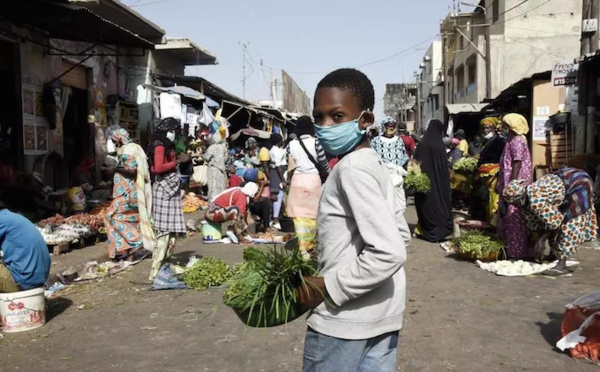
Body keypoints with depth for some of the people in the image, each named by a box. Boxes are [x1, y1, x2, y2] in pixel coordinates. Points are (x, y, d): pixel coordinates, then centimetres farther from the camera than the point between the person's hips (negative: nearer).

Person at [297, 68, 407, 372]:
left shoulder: (351, 169, -19)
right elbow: (397, 231, 16)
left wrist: (328, 287, -18)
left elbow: (389, 253, -27)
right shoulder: (372, 164, 7)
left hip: (344, 320, -8)